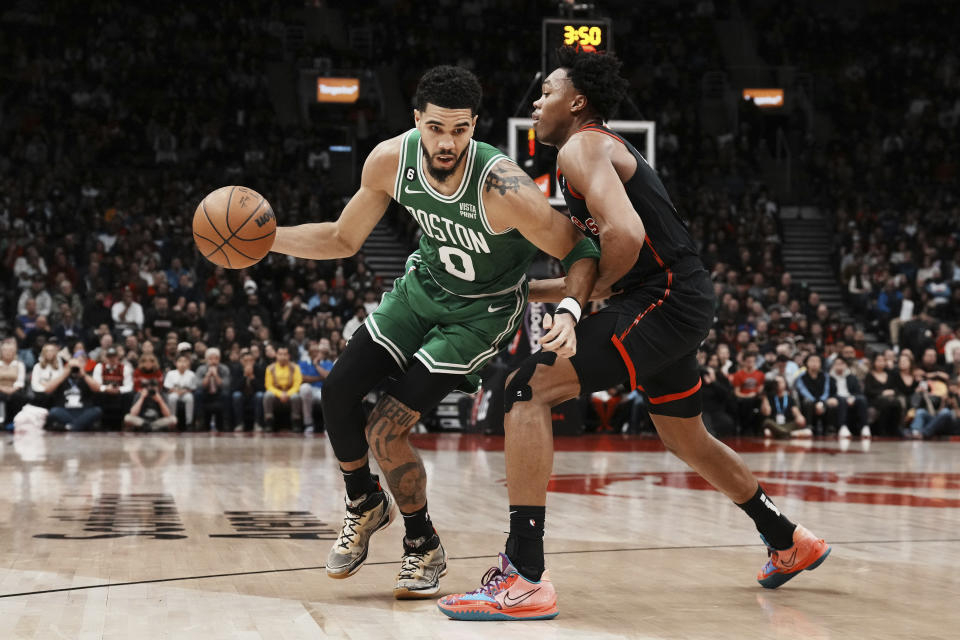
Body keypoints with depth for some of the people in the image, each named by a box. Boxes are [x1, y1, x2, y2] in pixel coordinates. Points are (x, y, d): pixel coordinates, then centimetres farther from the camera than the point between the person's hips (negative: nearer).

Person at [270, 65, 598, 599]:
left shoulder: (503, 188, -35)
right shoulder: (391, 160, -19)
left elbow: (581, 252, -25)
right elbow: (344, 239, -3)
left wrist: (569, 312, -44)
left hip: (484, 310, -5)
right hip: (424, 285, 5)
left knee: (386, 429, -14)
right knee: (339, 392, -6)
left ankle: (424, 548, 12)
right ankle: (365, 505, 24)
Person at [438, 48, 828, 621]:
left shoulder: (582, 146, -7)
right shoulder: (607, 148, 24)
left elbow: (625, 236, -26)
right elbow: (595, 271, 29)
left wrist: (584, 295, -10)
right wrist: (523, 288, 23)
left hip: (663, 299, -11)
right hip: (687, 305, 11)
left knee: (530, 389, -17)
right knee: (688, 440, 29)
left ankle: (525, 578, -23)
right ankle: (791, 543, 45)